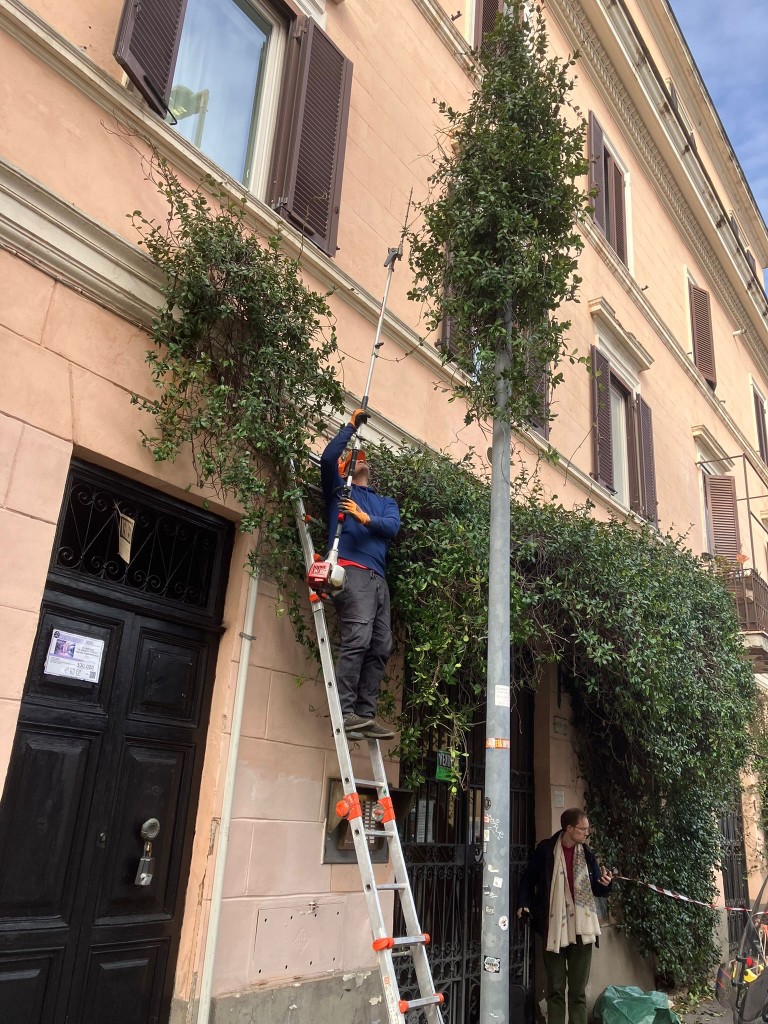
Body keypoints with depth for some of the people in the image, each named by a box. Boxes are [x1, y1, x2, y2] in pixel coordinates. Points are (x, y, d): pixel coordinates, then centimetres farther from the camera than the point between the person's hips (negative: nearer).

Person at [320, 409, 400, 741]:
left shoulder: (386, 502, 29)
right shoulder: (339, 489, 19)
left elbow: (392, 527, 8)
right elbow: (327, 458, 0)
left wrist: (365, 518, -11)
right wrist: (351, 425, 9)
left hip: (378, 578, 5)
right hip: (351, 571, -5)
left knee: (380, 647, -3)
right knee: (357, 639, -20)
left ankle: (365, 715, -1)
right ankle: (345, 713, -19)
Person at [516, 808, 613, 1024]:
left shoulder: (586, 853, 2)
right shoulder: (546, 849, -7)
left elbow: (596, 889, 7)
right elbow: (528, 878, 2)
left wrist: (605, 884, -14)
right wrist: (523, 904, -9)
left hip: (580, 930, 2)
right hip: (554, 929, -2)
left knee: (578, 991, 8)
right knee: (555, 990, 8)